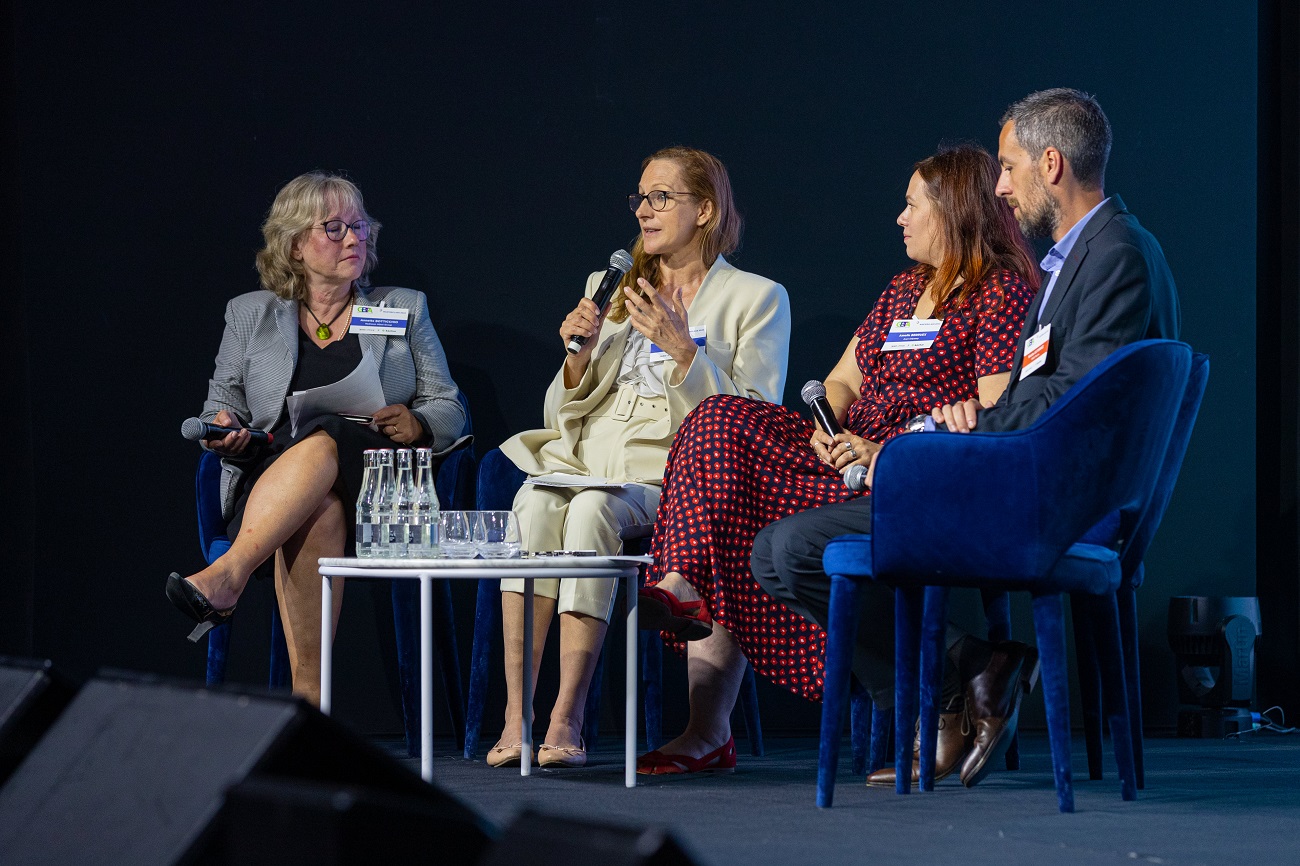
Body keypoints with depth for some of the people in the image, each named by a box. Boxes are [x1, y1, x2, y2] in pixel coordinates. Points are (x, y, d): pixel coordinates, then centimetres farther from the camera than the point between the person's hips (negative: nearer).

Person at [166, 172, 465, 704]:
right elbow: (220, 407, 20)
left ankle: (225, 578, -57)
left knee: (324, 442, -38)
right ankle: (308, 693, -49)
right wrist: (223, 431, -5)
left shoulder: (405, 309, 20)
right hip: (270, 477, 1)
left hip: (378, 485, -1)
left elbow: (450, 410, 17)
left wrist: (416, 424, -7)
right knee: (316, 511, -39)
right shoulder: (249, 314, 21)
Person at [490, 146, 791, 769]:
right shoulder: (616, 293, 24)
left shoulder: (758, 298, 8)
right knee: (536, 504, -32)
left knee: (592, 509, -36)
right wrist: (582, 353, 2)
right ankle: (516, 717, -36)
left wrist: (682, 349, -13)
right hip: (586, 459, 4)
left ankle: (566, 722, -36)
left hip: (673, 473, -4)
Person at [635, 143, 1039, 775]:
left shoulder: (1003, 292, -4)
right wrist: (825, 427, -2)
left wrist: (889, 454, -20)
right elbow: (841, 381, 22)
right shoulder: (904, 289, 25)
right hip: (850, 453, 8)